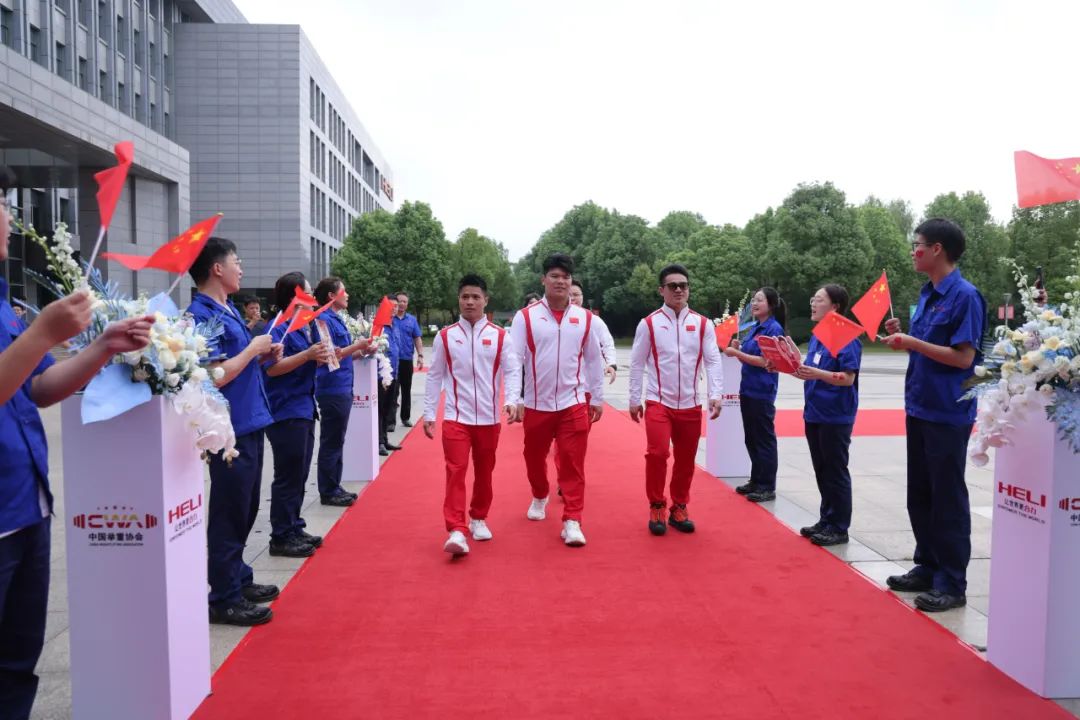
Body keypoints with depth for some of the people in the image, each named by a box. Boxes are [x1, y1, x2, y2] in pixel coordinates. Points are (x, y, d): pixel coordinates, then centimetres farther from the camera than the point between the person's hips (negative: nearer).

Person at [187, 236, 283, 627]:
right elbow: (215, 376, -24)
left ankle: (239, 580, 32)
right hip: (231, 430, -10)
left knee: (244, 511, 19)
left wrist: (264, 352, 6)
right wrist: (253, 348, -14)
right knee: (229, 516, 0)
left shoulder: (229, 310, 14)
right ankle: (224, 599, 12)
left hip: (250, 425, 10)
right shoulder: (202, 315, -16)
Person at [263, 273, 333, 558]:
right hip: (286, 412, -9)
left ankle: (294, 529, 26)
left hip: (304, 409, 9)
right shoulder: (279, 328, -14)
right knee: (288, 476, -2)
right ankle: (281, 537, 8)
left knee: (299, 474, 15)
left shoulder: (308, 326, 11)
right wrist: (308, 354, -27)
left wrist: (321, 357, 2)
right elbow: (272, 367, -22)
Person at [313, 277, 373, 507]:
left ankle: (334, 488, 23)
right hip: (332, 390, -10)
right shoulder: (325, 320, -14)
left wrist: (361, 351, 5)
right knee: (331, 442, -1)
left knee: (336, 442, 15)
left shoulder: (337, 319, 15)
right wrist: (357, 345, -15)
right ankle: (328, 492, 7)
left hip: (342, 389, 10)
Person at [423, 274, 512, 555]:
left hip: (489, 417, 1)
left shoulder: (500, 336, 0)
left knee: (484, 472, 13)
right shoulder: (445, 336, 1)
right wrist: (429, 414, 3)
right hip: (456, 417, -1)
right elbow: (434, 377, 5)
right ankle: (456, 531, -9)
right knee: (456, 471, -9)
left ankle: (478, 519, 32)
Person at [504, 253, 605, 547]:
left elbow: (594, 360, 9)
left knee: (573, 463, -3)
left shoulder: (584, 318, 1)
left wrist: (597, 398, 10)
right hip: (535, 404, 0)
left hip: (573, 403, 0)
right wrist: (513, 399, -20)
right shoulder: (525, 316, -5)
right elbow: (514, 360, -10)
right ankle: (539, 497, 45)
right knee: (534, 458, 18)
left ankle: (572, 521, 4)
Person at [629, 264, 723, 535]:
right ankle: (656, 508, 3)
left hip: (690, 405, 3)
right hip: (658, 402, -2)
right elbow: (637, 363, 1)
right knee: (657, 452, -16)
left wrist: (716, 395, -13)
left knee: (686, 460, 9)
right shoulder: (649, 324, -3)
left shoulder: (702, 324, 2)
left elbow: (713, 361, -1)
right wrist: (634, 400, 0)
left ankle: (679, 509, 26)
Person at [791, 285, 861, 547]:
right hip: (814, 414, 8)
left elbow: (848, 378, -19)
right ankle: (826, 520, 26)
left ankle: (839, 527, 11)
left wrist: (817, 374, -31)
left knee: (835, 473, 1)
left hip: (835, 417, -8)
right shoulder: (816, 336, 11)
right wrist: (798, 369, 1)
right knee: (821, 472, 15)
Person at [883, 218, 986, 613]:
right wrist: (902, 335, 0)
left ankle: (952, 584, 12)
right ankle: (927, 568, 28)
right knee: (919, 496, 15)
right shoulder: (927, 293, 11)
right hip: (920, 409, 8)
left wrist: (913, 343, -20)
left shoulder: (964, 295, -15)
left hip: (948, 414, -8)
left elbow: (964, 357, -18)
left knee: (947, 499, 1)